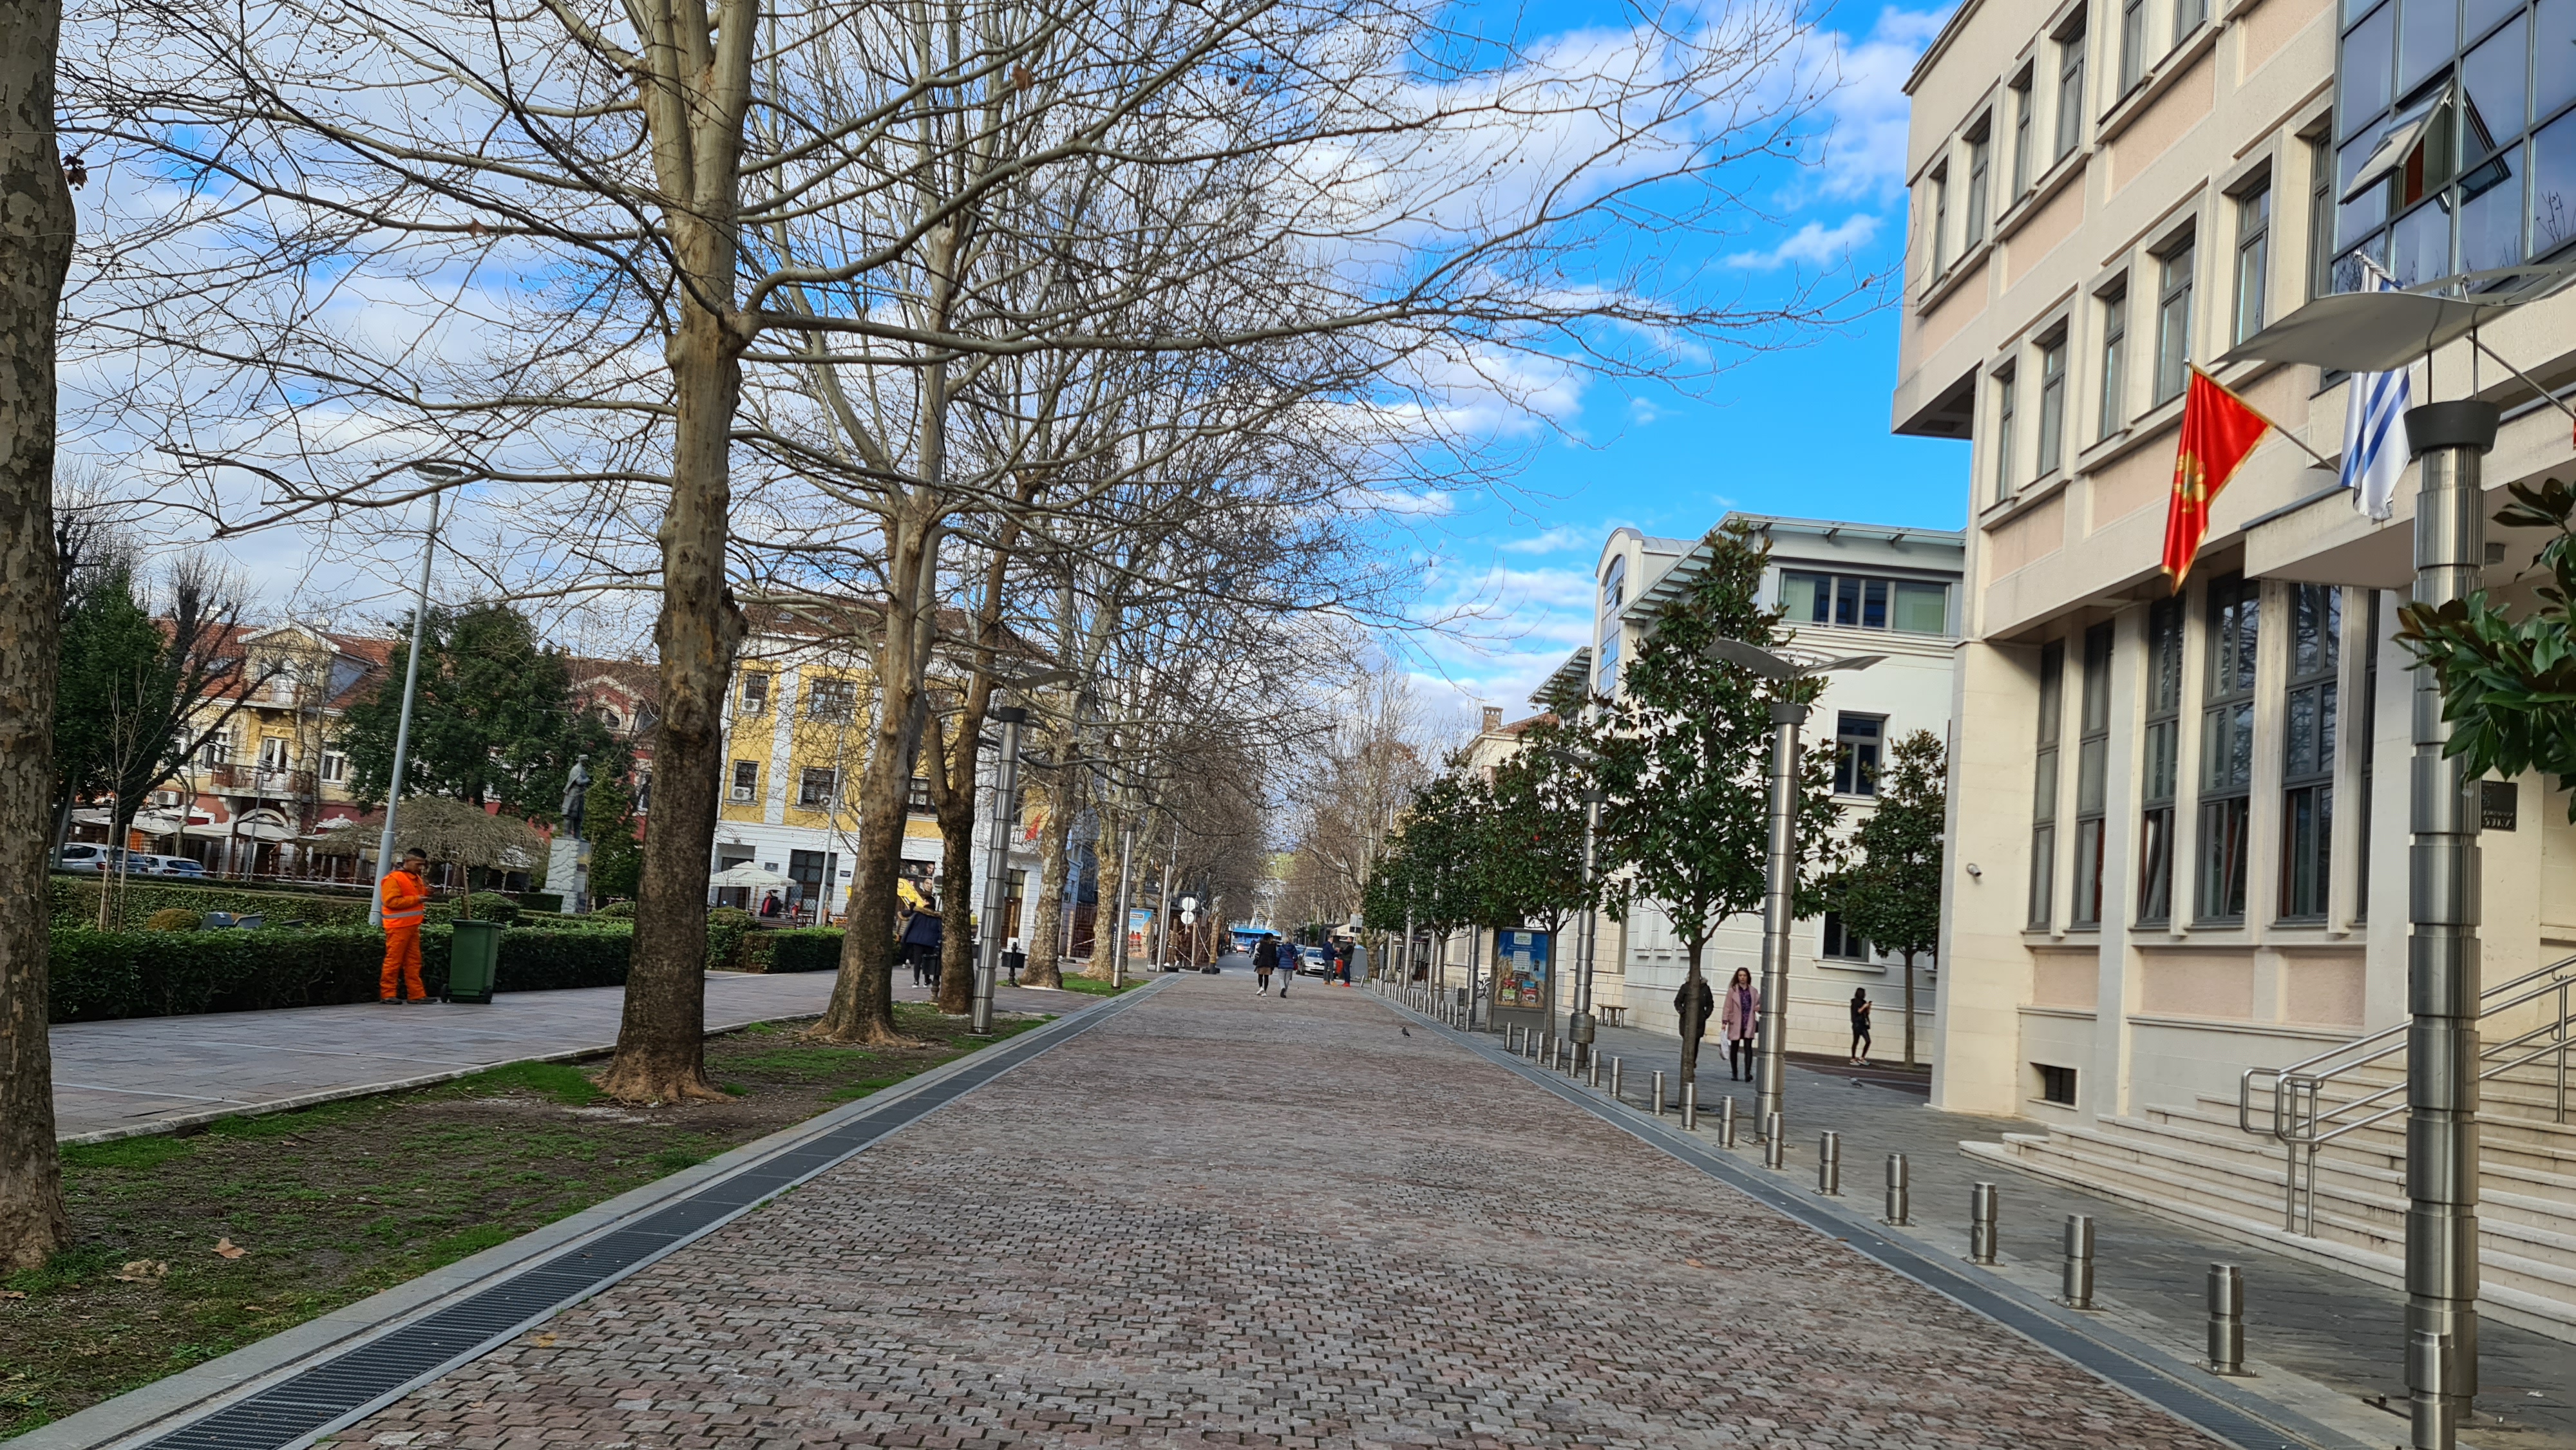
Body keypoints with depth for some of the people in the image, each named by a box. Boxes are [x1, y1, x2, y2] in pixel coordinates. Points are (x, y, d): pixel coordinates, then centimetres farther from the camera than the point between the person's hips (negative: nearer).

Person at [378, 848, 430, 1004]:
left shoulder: (416, 878, 16)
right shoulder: (393, 879, -11)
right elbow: (392, 901, -19)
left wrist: (425, 892, 9)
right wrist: (416, 899, -21)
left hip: (412, 926, 9)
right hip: (398, 927, -9)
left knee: (413, 961, 10)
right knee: (393, 961, -5)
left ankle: (416, 994, 13)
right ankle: (387, 994, 0)